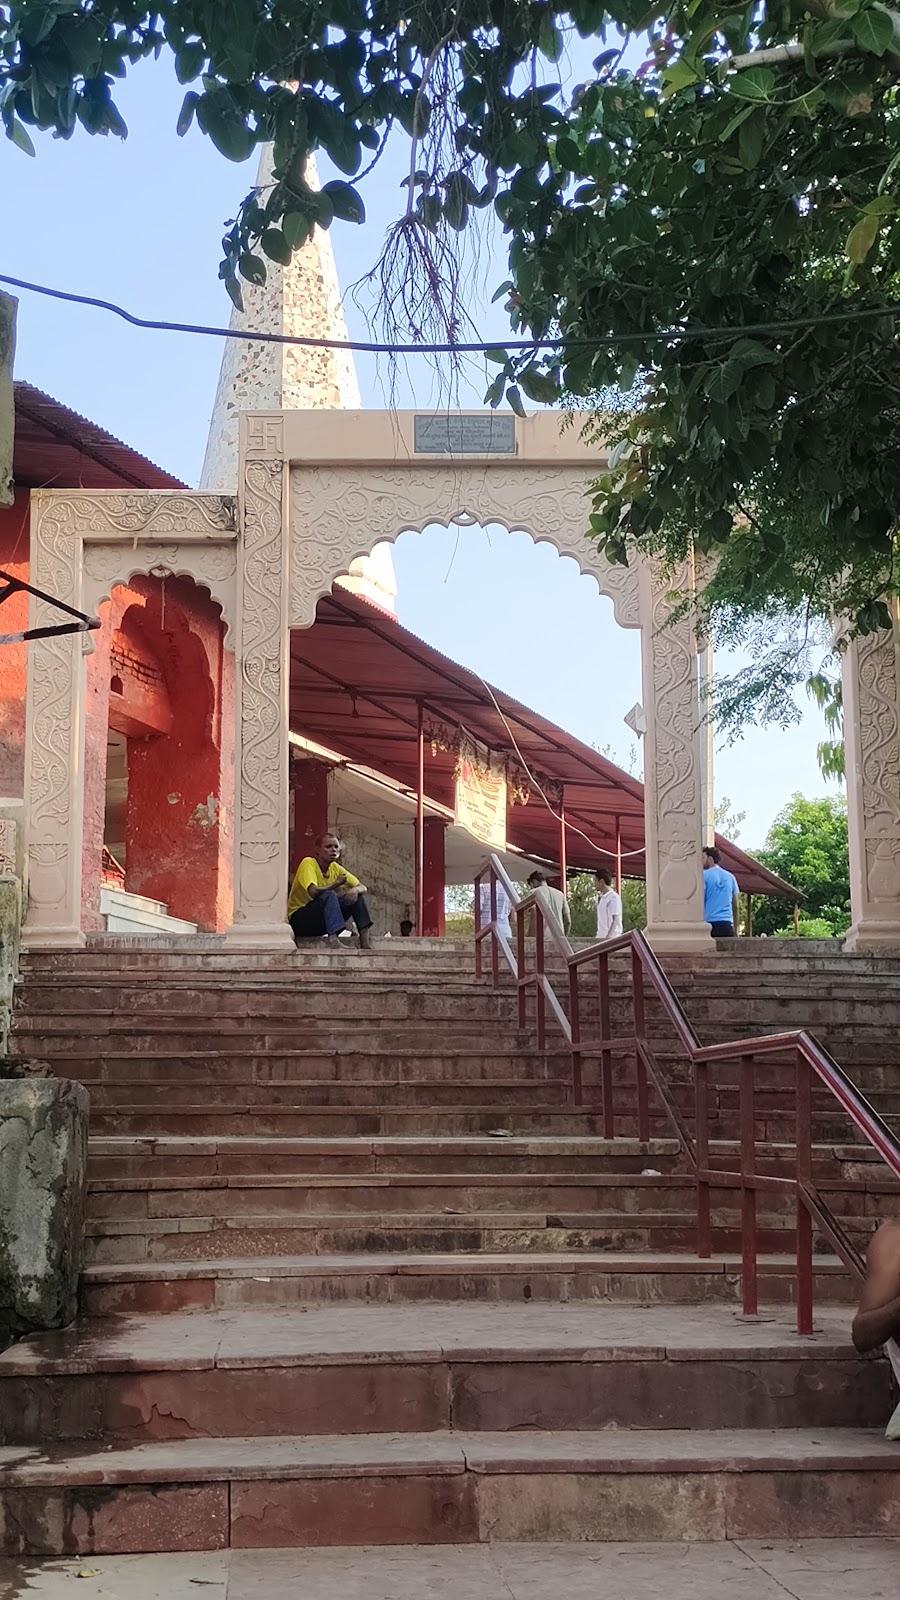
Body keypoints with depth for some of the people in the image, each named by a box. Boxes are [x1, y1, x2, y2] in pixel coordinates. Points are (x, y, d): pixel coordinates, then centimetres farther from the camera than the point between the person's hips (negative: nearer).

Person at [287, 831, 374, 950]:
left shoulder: (335, 868, 6)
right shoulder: (308, 863, -13)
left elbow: (363, 888, 5)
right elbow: (313, 891, -30)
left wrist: (355, 890, -18)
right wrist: (335, 884, -20)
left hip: (322, 921, 7)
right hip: (298, 920, -7)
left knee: (357, 896, -8)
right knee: (329, 896, -32)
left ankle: (365, 942, -19)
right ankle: (333, 941, -48)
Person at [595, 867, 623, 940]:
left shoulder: (614, 898, -10)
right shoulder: (600, 897, 16)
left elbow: (616, 920, -16)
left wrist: (608, 937, -23)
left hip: (612, 937, -8)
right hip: (601, 937, 8)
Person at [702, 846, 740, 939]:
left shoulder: (704, 875, 1)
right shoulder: (730, 877, 16)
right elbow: (735, 905, 18)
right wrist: (735, 927, 23)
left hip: (709, 923, -4)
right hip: (727, 924, 4)